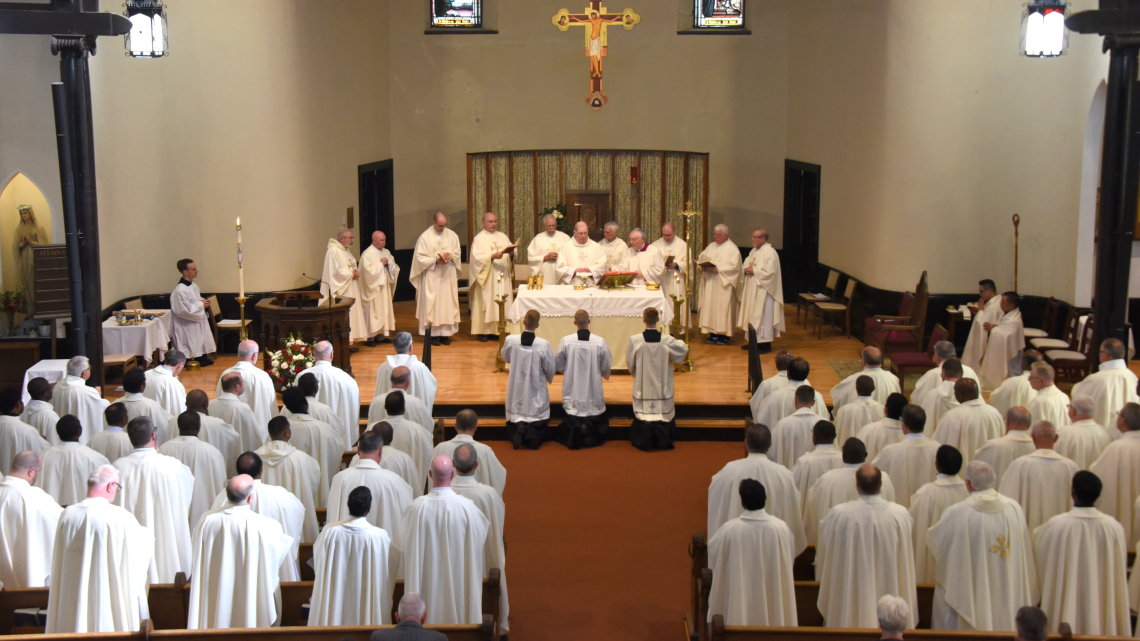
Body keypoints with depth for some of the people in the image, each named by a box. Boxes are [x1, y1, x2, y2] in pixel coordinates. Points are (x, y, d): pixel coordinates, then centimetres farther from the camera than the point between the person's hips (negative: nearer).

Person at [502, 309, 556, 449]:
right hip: (536, 391, -1)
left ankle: (519, 427, -19)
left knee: (512, 425, 14)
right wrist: (548, 378, 16)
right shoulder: (544, 345, -18)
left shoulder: (510, 340, -12)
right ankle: (532, 432, -22)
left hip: (516, 390, 1)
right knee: (539, 428, 11)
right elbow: (550, 369, -6)